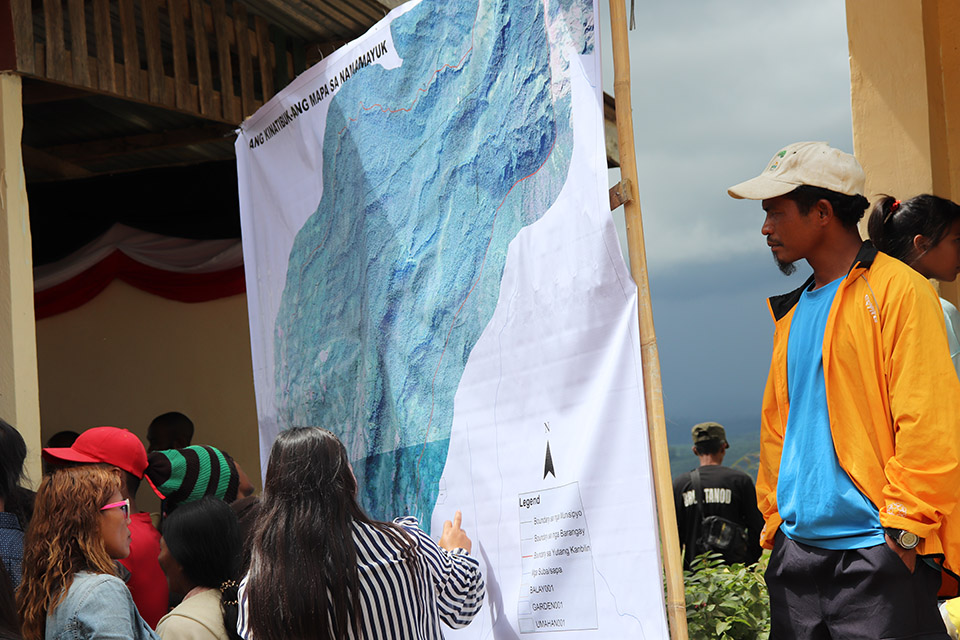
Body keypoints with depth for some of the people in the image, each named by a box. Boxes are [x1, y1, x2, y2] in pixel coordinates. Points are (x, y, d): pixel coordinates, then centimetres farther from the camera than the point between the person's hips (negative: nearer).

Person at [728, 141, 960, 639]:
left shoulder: (896, 290, -5)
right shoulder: (792, 311, 18)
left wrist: (904, 528, -14)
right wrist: (775, 521, 15)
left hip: (876, 553, -7)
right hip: (798, 550, 7)